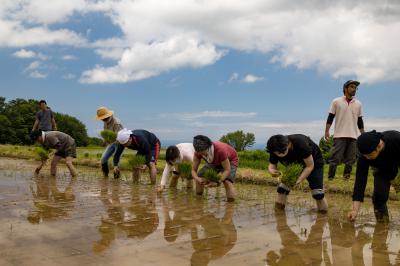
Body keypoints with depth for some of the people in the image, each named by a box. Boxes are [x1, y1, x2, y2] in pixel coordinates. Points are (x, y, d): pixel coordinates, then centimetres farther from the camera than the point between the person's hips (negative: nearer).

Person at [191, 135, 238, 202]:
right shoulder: (198, 152, -28)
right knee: (199, 178, -10)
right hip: (215, 162, 5)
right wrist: (198, 179, -44)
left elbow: (227, 170, -33)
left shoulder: (220, 150, -43)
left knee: (227, 181, -31)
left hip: (230, 160, -5)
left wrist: (217, 183, -47)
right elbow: (194, 170, -22)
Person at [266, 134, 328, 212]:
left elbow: (310, 166, -30)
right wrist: (271, 170, -37)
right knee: (283, 185, -10)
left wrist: (298, 180, -40)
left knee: (317, 190, -14)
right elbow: (272, 164, -12)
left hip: (313, 162, -4)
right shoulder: (275, 150, -27)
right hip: (293, 163, 4)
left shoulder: (301, 144, -40)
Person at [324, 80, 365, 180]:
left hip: (353, 136, 4)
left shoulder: (358, 104, 13)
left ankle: (346, 177, 11)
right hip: (339, 135, -3)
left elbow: (360, 121, 16)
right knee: (335, 158, -7)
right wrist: (326, 131, -4)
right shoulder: (336, 101, 3)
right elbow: (330, 118, 3)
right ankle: (330, 178, -4)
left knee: (350, 160, 3)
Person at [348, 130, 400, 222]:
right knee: (379, 194, -17)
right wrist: (355, 210, -36)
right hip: (383, 169, 2)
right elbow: (360, 181, -31)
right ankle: (382, 220, 4)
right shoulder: (364, 158, -32)